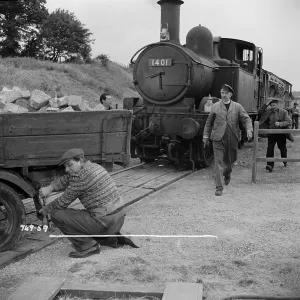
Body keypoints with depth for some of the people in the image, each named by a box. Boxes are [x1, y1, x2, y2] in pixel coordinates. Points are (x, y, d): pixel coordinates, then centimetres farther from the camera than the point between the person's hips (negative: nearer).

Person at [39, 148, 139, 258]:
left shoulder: (81, 176, -16)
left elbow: (63, 202, -6)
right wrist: (50, 187, -2)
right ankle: (115, 238, 18)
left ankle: (88, 246, -2)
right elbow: (66, 179, 14)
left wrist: (46, 209, 11)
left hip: (105, 222, -9)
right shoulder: (94, 166, 11)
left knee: (57, 215, -5)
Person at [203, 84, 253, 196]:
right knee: (218, 162, -7)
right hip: (218, 139, -2)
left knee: (230, 160, 15)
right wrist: (206, 137, 10)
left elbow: (246, 119, 1)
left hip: (232, 140, 2)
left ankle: (227, 174, 49)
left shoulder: (237, 107, 6)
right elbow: (209, 123, 11)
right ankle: (219, 187, -3)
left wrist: (249, 129, -18)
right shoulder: (215, 107, 5)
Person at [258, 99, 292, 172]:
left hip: (281, 134, -2)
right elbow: (260, 112, 0)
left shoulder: (283, 112, -7)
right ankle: (270, 165, -8)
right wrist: (266, 105, -7)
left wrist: (280, 124, -25)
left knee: (282, 148, 14)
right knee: (270, 148, -10)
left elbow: (289, 122, -11)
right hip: (271, 133, 2)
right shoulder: (267, 111, 2)